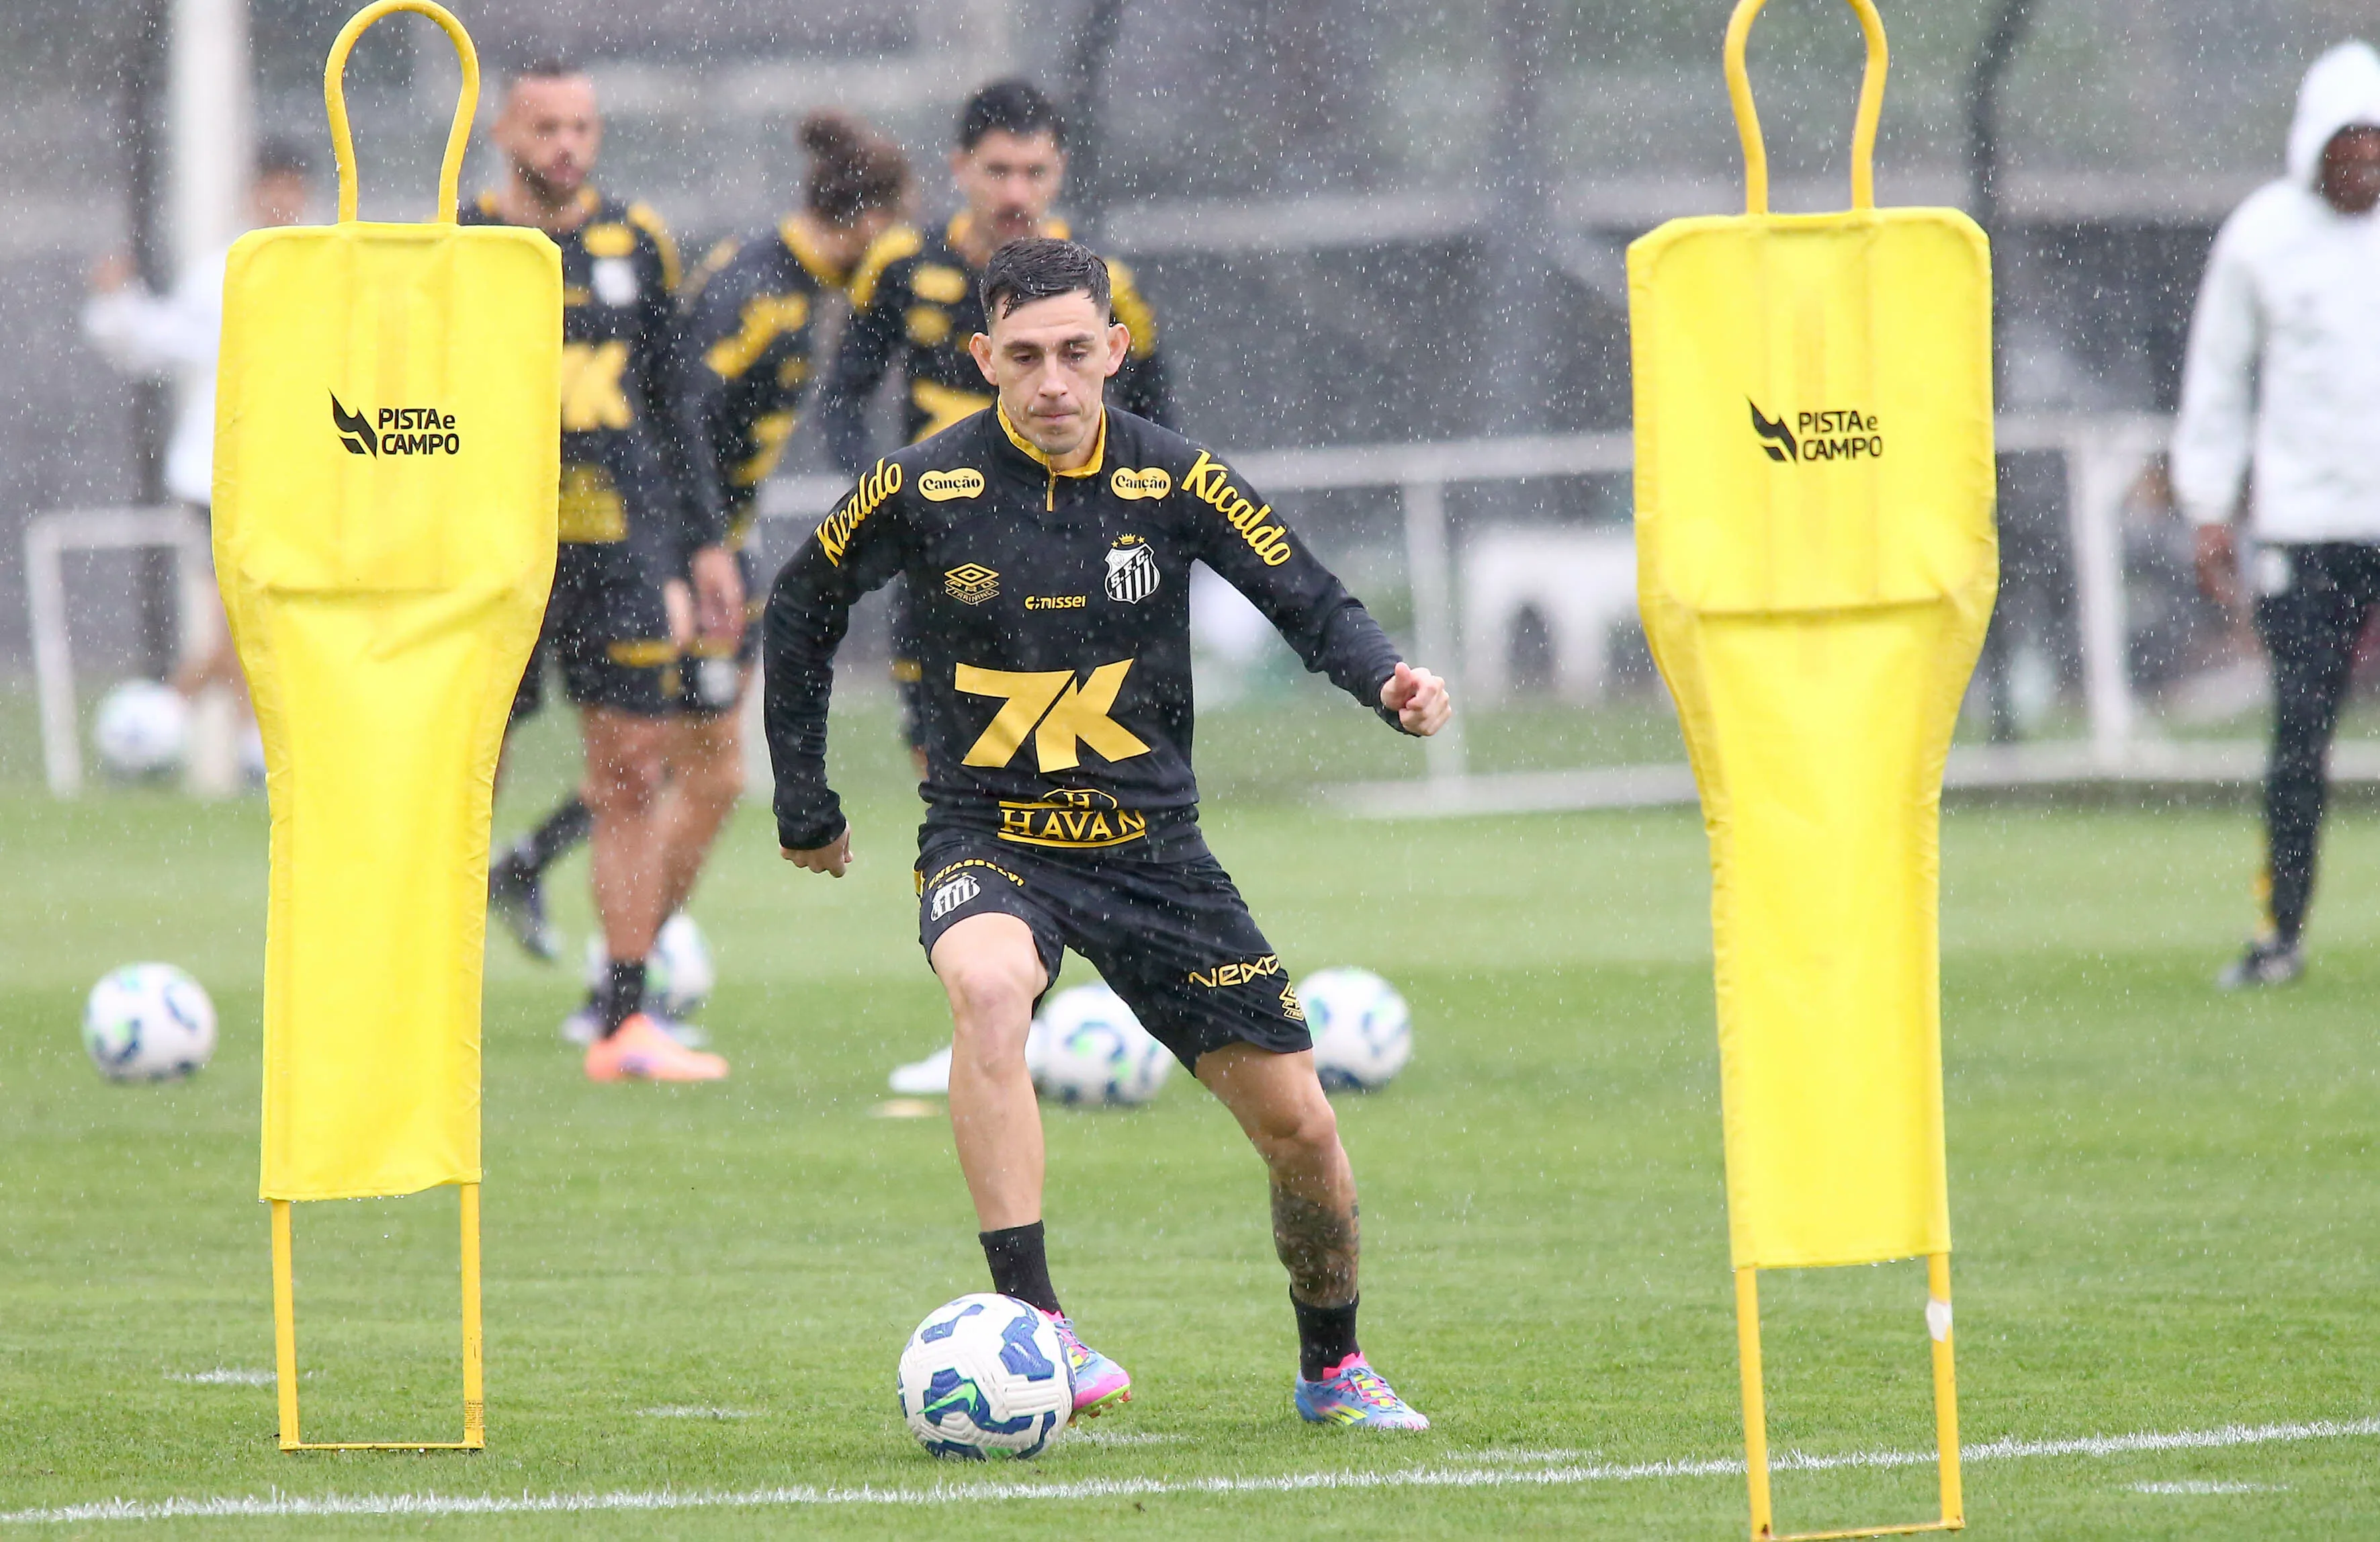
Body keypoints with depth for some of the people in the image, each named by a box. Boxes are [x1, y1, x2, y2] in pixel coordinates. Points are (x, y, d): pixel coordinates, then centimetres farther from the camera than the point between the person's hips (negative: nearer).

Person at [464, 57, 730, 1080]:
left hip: (622, 544, 3)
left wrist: (706, 543, 13)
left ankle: (624, 1025, 2)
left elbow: (678, 400, 17)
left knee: (630, 774, -1)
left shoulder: (636, 243, 10)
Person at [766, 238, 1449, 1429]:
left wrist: (1387, 681, -23)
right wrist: (804, 809, 10)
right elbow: (800, 612, 8)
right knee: (988, 989, -38)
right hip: (987, 838, -2)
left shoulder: (1171, 480, -6)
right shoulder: (924, 488, -8)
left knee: (1297, 1125, 1)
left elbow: (1308, 600, -1)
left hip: (1149, 842, 2)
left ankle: (1331, 1369, 29)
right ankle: (1033, 1330, -37)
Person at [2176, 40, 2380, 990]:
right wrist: (2209, 507, 7)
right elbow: (2217, 377, 10)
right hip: (2304, 513, 0)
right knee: (2299, 730, -2)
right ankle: (2282, 930, 5)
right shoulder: (2264, 235, 2)